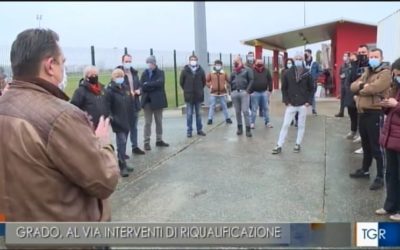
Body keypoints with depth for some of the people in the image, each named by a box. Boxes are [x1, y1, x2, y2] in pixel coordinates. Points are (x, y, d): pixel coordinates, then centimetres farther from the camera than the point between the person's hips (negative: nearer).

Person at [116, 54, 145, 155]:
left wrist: (139, 90, -3)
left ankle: (135, 147, 28)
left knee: (134, 127, 16)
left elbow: (139, 85, 18)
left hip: (135, 104, 7)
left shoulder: (134, 73, 12)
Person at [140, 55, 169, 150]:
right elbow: (143, 87, -9)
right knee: (147, 123, 1)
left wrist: (148, 85, -15)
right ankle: (146, 142, 5)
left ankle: (159, 140, 23)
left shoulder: (160, 72, 0)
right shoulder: (144, 73, 2)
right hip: (147, 101, -1)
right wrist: (154, 86, -14)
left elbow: (160, 83, -18)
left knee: (159, 122, 11)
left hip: (158, 100, 1)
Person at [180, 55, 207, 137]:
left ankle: (199, 130, 19)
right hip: (189, 96, -2)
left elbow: (204, 81, 11)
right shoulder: (185, 70, -4)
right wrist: (186, 90, 7)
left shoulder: (200, 70, 0)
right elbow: (181, 82, 4)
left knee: (198, 113, 10)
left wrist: (200, 90, 10)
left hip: (198, 96, 2)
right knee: (189, 114, 2)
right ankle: (189, 131, 9)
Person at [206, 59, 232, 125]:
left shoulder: (224, 74, 4)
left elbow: (228, 81, 14)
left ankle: (227, 118, 17)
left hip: (222, 93, 1)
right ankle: (210, 119, 6)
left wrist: (227, 86, 3)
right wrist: (210, 86, -1)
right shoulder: (211, 74, 0)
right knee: (212, 106, 1)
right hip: (213, 93, -1)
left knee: (224, 106, 8)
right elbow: (206, 81, 8)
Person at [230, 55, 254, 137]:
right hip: (235, 93, 4)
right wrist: (232, 91, 8)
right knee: (237, 112, 8)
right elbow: (230, 82, 20)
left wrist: (247, 90, -12)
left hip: (244, 92, -4)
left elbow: (251, 80, -4)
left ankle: (248, 129, -5)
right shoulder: (233, 71, 16)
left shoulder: (247, 70, 3)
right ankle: (239, 128, 18)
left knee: (245, 111, -9)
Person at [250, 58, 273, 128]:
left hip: (264, 92, 3)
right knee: (254, 109, 4)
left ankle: (267, 122, 18)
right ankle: (252, 123, 13)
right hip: (255, 92, -3)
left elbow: (270, 80, 7)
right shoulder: (252, 71, -6)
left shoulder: (266, 70, 3)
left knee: (266, 108, 9)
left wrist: (270, 90, 3)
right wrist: (250, 91, -10)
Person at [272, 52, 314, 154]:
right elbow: (284, 88, 5)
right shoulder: (288, 73, -1)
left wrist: (308, 101, -4)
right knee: (285, 125, -1)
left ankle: (298, 145, 21)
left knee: (301, 125, 8)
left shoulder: (307, 73, -1)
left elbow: (311, 89, 5)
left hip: (303, 104, 0)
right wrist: (286, 101, -3)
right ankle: (279, 146, 2)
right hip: (291, 105, 0)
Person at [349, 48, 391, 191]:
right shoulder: (366, 72, 18)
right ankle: (365, 170, 32)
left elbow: (373, 88, -24)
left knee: (376, 147, -4)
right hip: (363, 113, 8)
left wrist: (359, 90, -6)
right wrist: (362, 85, -13)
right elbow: (353, 86, 9)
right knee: (365, 144, 19)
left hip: (375, 113, -8)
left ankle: (380, 177, 4)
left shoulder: (385, 73, -9)